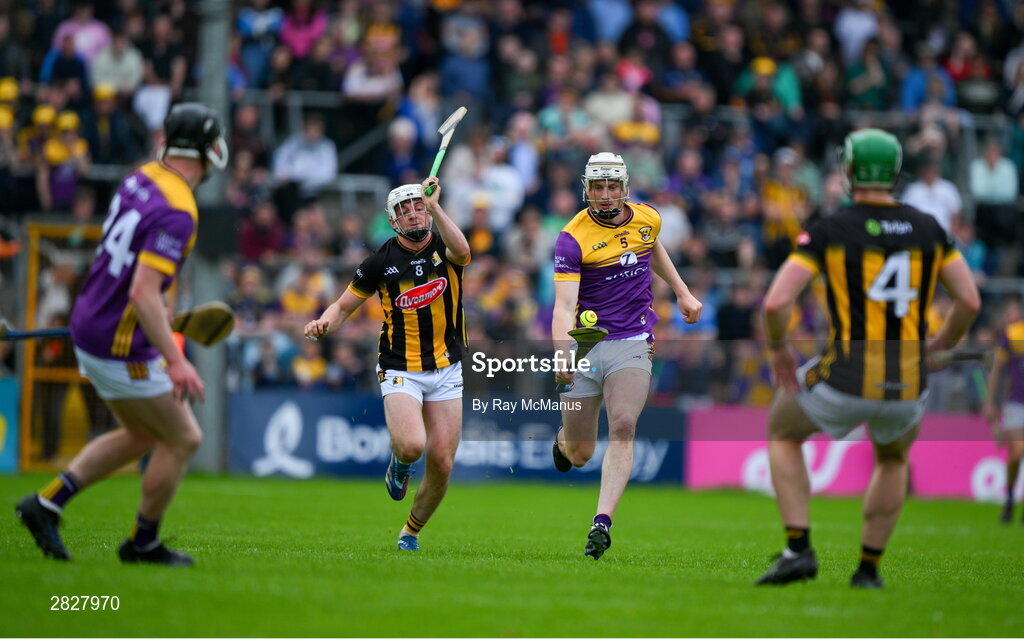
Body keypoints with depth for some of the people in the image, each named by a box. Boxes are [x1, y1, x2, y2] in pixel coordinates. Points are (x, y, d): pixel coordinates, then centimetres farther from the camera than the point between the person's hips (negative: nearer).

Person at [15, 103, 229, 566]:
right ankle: (143, 543, 17)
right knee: (183, 439, 5)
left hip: (92, 325, 9)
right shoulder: (177, 212, -24)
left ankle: (47, 503, 16)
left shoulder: (141, 179, 3)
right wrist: (175, 361, -35)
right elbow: (143, 293, -31)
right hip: (120, 348, -9)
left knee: (143, 436, 21)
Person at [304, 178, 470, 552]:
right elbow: (344, 306, 6)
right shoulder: (381, 261, -3)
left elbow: (462, 251, -28)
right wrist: (324, 324, -16)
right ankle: (399, 464, 11)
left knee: (442, 464, -2)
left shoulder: (443, 248, -2)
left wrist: (434, 206, -37)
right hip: (400, 371, -2)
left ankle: (411, 532, 21)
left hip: (446, 372, 2)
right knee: (412, 445, -27)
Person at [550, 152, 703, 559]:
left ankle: (602, 523, -24)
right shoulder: (573, 238, -12)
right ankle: (565, 437, 43)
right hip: (586, 343, -2)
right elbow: (564, 305, -22)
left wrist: (682, 292, 29)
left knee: (623, 427, -21)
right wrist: (562, 356, -37)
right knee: (580, 455, 4)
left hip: (633, 342, 2)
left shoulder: (647, 219, 4)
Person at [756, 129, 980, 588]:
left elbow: (776, 302, -14)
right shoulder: (929, 230, 5)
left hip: (845, 381, -3)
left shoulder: (828, 231, -6)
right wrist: (940, 345, 22)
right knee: (893, 458, 37)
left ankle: (798, 549, 13)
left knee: (782, 433, 28)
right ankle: (869, 568, 32)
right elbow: (970, 300, 4)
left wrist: (778, 350, 5)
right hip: (907, 387, 3)